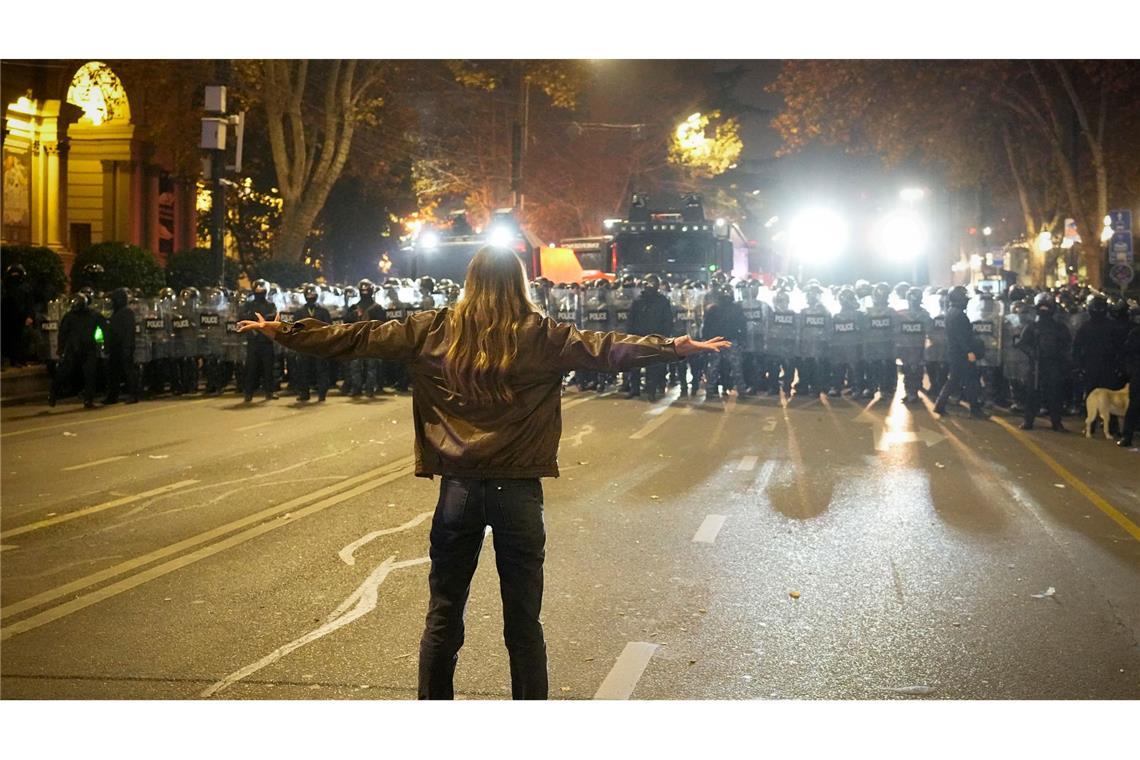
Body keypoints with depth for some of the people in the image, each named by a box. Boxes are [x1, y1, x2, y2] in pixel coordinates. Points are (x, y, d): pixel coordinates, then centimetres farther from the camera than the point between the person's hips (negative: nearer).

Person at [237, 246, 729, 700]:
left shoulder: (434, 331, 1)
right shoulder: (540, 336, -3)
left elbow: (357, 338, 3)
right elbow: (607, 349, -9)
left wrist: (282, 333, 11)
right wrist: (678, 348, -7)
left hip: (459, 488, 1)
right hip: (518, 489, -1)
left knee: (443, 618, 12)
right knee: (523, 622, 8)